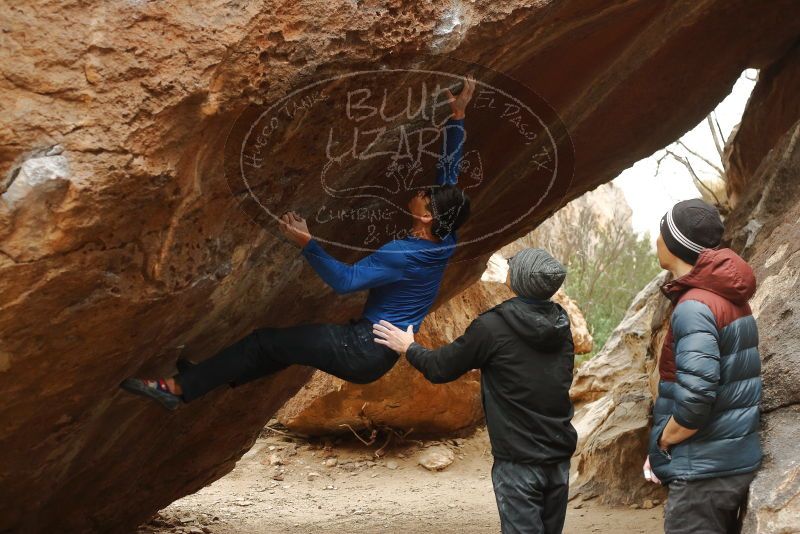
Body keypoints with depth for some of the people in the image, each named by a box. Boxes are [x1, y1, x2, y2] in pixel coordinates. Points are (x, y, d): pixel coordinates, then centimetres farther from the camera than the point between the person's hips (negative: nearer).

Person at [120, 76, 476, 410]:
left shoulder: (403, 255, -24)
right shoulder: (443, 242, 1)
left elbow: (345, 280, -27)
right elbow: (449, 171, 9)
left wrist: (307, 244, -29)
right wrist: (457, 118, 11)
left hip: (365, 351, -9)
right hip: (379, 351, 9)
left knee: (266, 342, -3)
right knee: (289, 341, 22)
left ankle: (179, 388, 2)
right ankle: (203, 380, 29)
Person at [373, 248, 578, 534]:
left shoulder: (493, 326, -15)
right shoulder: (561, 325, 4)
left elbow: (441, 368, -5)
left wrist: (409, 348, 16)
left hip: (518, 461, -6)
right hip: (559, 458, 6)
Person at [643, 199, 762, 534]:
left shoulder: (694, 306, -18)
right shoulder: (731, 299, 11)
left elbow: (696, 396, -27)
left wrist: (663, 440, -9)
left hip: (705, 469, -9)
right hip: (738, 462, 9)